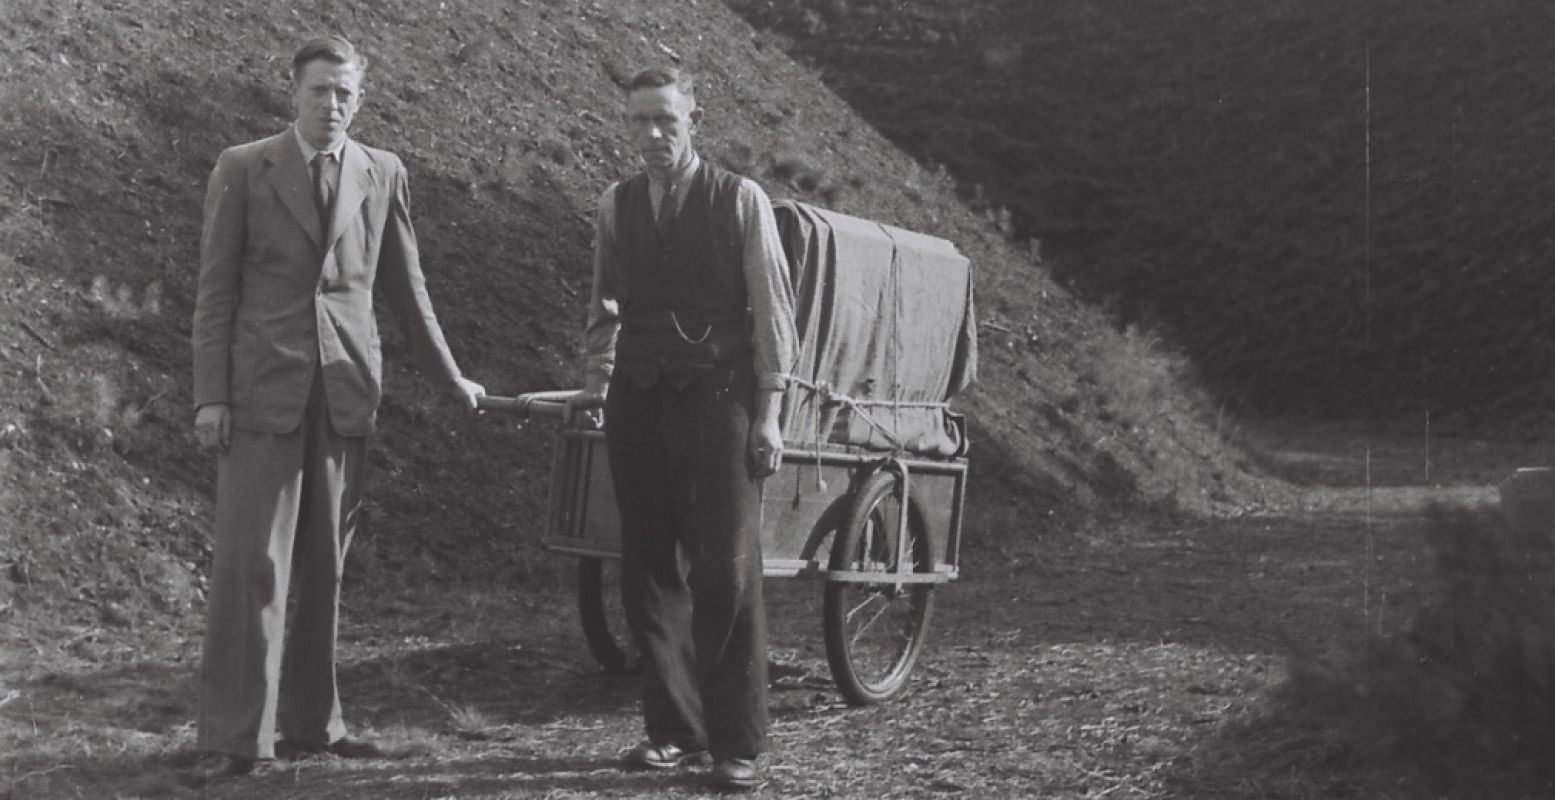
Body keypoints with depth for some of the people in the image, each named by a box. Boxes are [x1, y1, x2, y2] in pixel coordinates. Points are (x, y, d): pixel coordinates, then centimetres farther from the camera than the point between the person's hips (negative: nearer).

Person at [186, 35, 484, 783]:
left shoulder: (383, 173, 10)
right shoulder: (242, 170, 2)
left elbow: (405, 287, 17)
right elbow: (215, 291, 1)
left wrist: (451, 377, 19)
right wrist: (210, 395, -6)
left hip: (345, 388, 3)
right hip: (263, 387, -3)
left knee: (326, 564, 6)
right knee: (250, 560, -6)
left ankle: (311, 720, 16)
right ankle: (234, 735, -2)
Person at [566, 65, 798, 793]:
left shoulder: (740, 200, -1)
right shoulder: (616, 206, 10)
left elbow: (772, 309, -2)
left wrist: (769, 411, -6)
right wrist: (594, 383, 9)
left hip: (716, 398, -4)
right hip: (637, 403, 4)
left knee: (727, 571, -5)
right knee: (648, 569, 7)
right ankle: (673, 728, 18)